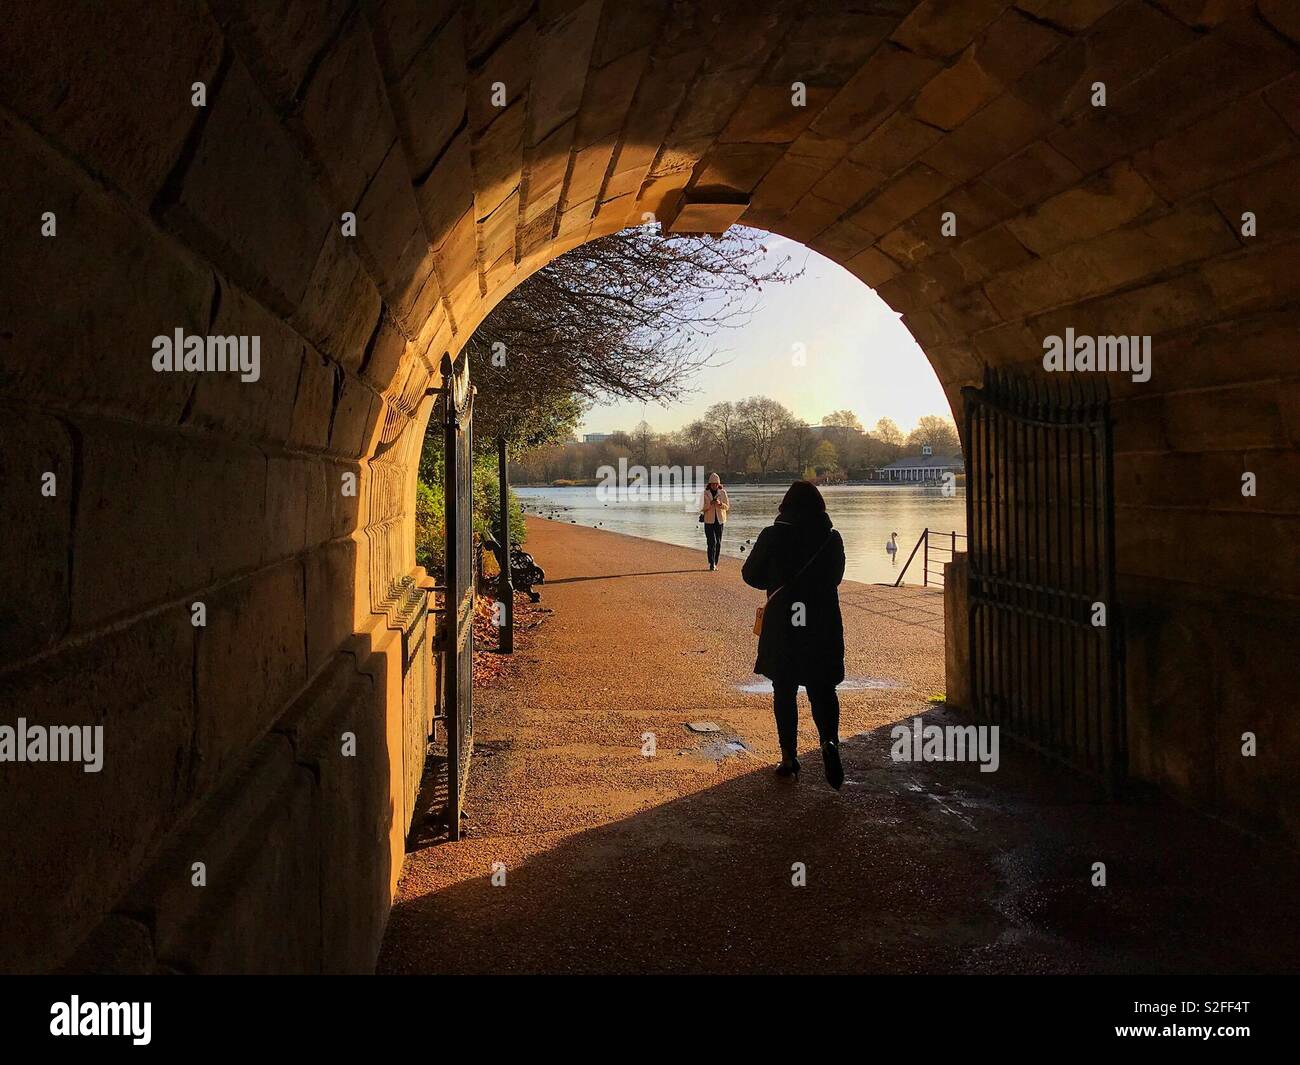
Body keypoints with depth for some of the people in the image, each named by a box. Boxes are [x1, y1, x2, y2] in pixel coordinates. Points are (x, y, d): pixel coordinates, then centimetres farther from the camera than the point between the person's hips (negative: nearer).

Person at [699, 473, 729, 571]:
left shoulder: (723, 493, 3)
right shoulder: (705, 493, -1)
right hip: (709, 520, -2)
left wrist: (720, 503, -17)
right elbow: (702, 508, -1)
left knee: (718, 543, 5)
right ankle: (711, 563, -12)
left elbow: (727, 507, 3)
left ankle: (715, 564, 15)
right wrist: (710, 504, -19)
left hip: (720, 520, 2)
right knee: (712, 542, -12)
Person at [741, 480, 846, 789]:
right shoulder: (831, 538, -2)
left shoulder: (771, 536, -8)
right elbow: (835, 578, 11)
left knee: (784, 691, 12)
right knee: (822, 690, 9)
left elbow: (750, 575, 2)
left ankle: (789, 758, 14)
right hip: (824, 627, 1)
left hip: (781, 627, -1)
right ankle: (829, 741, -16)